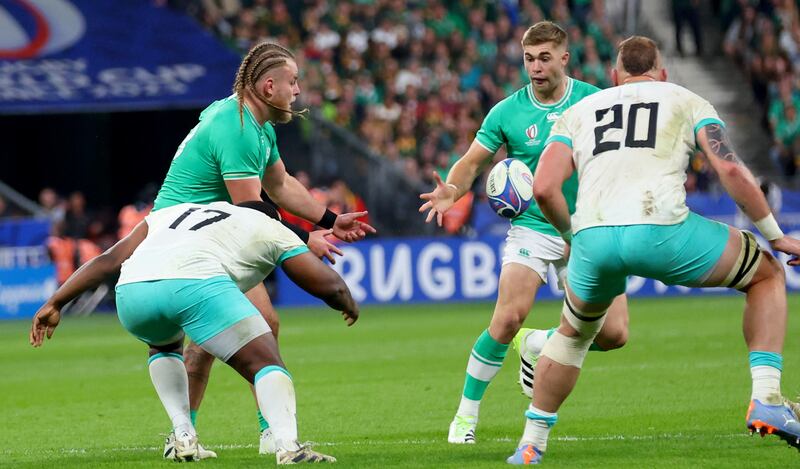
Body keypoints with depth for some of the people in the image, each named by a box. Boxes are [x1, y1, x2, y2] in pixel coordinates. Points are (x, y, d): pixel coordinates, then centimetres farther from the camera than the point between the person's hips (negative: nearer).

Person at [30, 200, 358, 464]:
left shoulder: (173, 213, 40)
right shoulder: (270, 228, 30)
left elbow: (108, 261, 33)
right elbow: (328, 284, 27)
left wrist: (55, 303, 33)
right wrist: (349, 306, 49)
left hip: (132, 289, 4)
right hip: (196, 284, -4)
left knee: (164, 346, 36)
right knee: (267, 364, 4)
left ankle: (184, 438, 23)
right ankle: (287, 446, -21)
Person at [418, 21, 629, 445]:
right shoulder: (508, 112, -5)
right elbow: (471, 162, -1)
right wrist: (451, 190, -21)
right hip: (532, 229, -2)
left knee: (613, 334, -9)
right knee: (508, 319, -22)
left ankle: (538, 345, 22)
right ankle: (466, 414, -3)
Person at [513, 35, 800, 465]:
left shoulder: (577, 113, 26)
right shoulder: (687, 102, 21)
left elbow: (544, 188, 11)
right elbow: (731, 170, 5)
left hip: (594, 237, 3)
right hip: (661, 231, -3)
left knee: (574, 333, 33)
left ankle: (530, 445, 32)